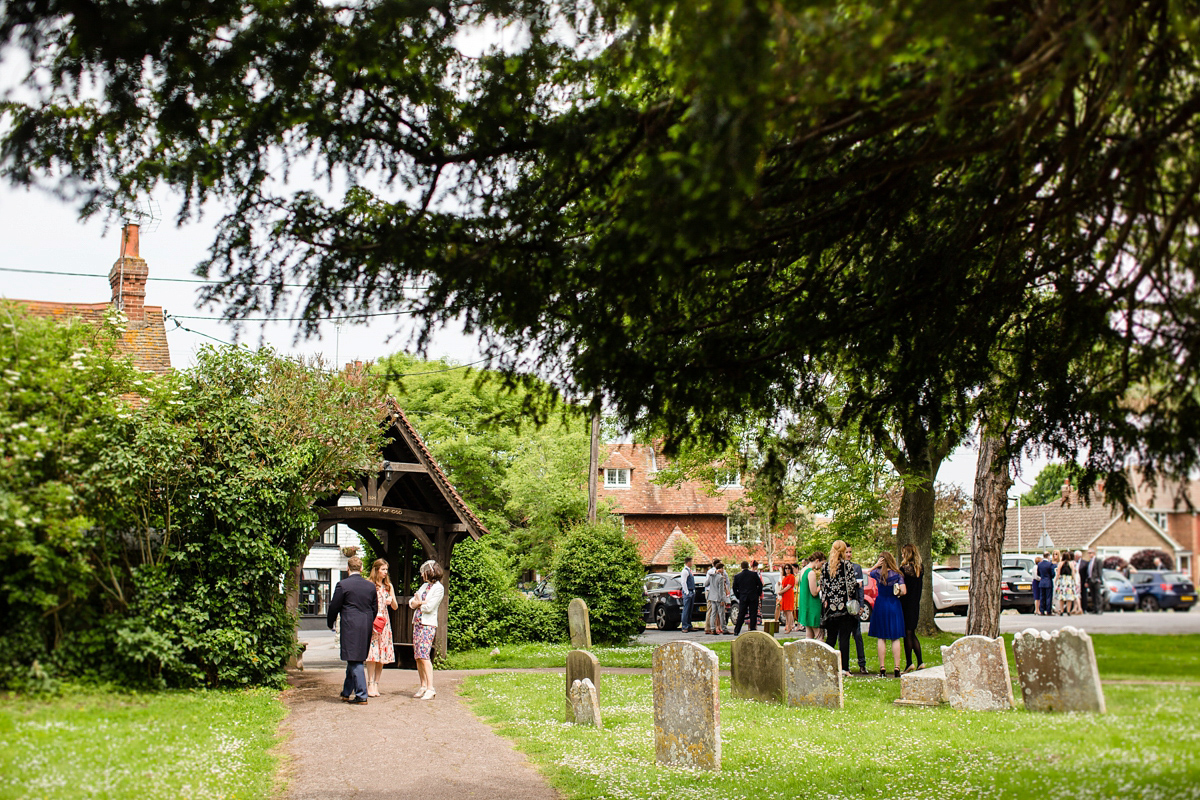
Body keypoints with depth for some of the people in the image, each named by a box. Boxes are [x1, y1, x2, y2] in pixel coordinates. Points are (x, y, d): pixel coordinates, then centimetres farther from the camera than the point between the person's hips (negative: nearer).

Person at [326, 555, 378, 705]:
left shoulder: (342, 585, -9)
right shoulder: (371, 585, 7)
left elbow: (334, 607, -3)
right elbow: (375, 608, 14)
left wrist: (330, 623, 14)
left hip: (350, 627, -6)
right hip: (366, 628, 6)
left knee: (354, 660, -4)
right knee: (354, 660, 17)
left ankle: (361, 696, -7)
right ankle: (347, 692, 28)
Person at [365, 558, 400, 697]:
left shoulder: (388, 586, 13)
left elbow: (395, 607, 16)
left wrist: (392, 599, -6)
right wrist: (372, 620, -15)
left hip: (384, 623, 5)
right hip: (372, 622, -5)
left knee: (383, 654, 2)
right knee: (372, 653, -11)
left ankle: (376, 684, 8)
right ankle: (370, 684, -7)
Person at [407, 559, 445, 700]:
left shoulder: (439, 588, -7)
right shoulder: (425, 585, 18)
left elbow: (429, 607, -15)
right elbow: (411, 603, 14)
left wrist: (418, 603, 2)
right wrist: (423, 602, -6)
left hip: (428, 625, -8)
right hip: (417, 623, 8)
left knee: (424, 655, -16)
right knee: (418, 656, 5)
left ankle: (430, 688, -16)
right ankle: (423, 686, 10)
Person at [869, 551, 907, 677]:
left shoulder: (878, 573, -5)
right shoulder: (897, 574, -5)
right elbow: (903, 591, -11)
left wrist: (876, 565, 4)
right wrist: (897, 594, 9)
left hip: (881, 605, 0)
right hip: (894, 605, 1)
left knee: (881, 638, 4)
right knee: (895, 639, 5)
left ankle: (882, 668, 2)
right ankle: (896, 668, 2)